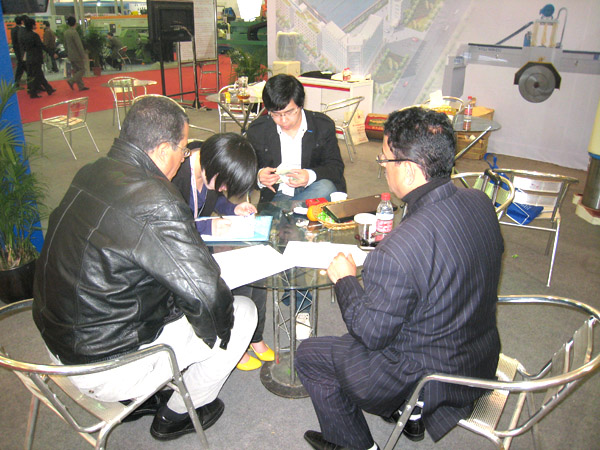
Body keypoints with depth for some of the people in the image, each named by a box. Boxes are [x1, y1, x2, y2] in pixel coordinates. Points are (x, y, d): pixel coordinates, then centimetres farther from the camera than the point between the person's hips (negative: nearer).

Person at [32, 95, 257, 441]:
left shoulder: (92, 173, -2)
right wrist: (219, 330, -5)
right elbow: (208, 298, -27)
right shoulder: (156, 202, -29)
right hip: (105, 370, -8)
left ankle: (136, 398, 30)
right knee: (243, 312, 2)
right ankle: (177, 414, 23)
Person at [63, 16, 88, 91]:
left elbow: (65, 44, 15)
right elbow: (79, 45, -19)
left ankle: (81, 86, 15)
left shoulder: (66, 32, 8)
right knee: (82, 70, 0)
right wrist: (83, 56, -15)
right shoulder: (74, 32, -18)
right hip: (77, 55, -8)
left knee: (76, 71, 12)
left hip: (71, 56, 8)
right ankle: (71, 81, -10)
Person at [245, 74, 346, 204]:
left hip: (311, 190, 3)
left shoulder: (324, 125, -3)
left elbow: (336, 167, 1)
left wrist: (311, 176, -22)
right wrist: (259, 176, -18)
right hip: (275, 194, -2)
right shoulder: (256, 130, -1)